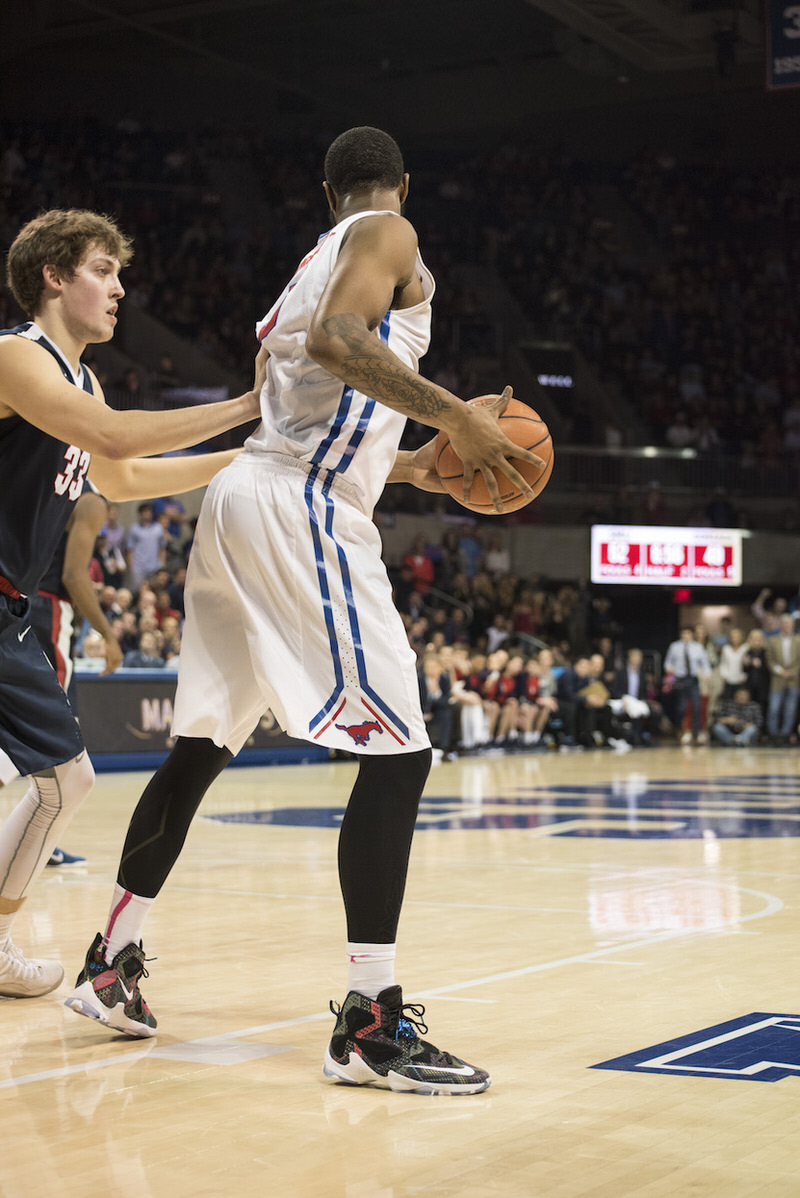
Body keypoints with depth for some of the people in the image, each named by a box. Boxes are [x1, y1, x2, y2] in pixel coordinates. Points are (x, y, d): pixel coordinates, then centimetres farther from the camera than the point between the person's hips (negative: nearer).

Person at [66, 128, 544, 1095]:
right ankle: (370, 1023, -14)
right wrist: (453, 415, -16)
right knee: (396, 754, -10)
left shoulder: (313, 262, 26)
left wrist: (411, 465, 31)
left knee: (201, 745, 17)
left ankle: (112, 963, 25)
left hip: (242, 500, 10)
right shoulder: (389, 235, 1)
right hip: (302, 513, -10)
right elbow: (336, 340, -20)